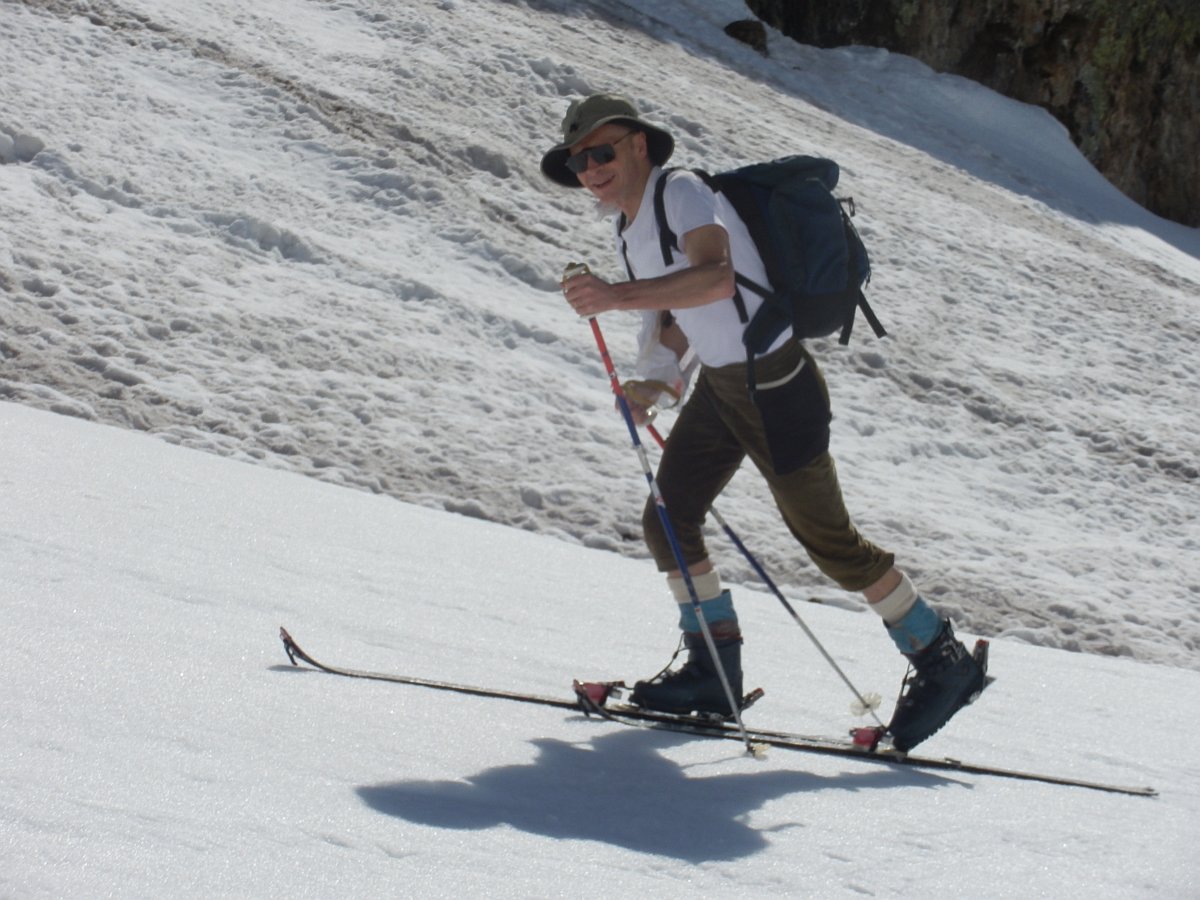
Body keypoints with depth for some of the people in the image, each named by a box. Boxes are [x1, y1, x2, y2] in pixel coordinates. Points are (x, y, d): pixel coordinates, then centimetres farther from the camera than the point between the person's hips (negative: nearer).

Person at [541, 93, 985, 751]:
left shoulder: (682, 192, -20)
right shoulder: (628, 224, 8)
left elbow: (716, 276, -39)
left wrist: (617, 296, -47)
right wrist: (657, 381, 0)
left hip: (776, 389, -9)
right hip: (718, 385, 9)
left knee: (827, 540, 0)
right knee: (666, 521, 5)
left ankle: (942, 663, 15)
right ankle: (714, 670, 19)